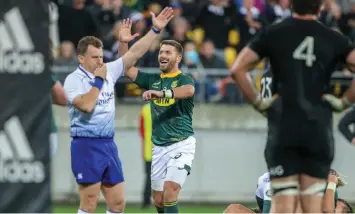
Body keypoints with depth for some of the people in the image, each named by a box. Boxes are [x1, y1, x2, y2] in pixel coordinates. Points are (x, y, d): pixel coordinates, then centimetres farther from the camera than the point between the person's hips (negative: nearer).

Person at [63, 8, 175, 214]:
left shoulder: (108, 71, 10)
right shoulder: (73, 80, -9)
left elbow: (134, 54, 10)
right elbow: (86, 105, -25)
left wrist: (156, 30, 4)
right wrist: (98, 80, -14)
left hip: (108, 145, 7)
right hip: (86, 145, -7)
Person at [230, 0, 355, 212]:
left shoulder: (273, 34, 3)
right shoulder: (334, 39, 4)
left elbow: (238, 69, -2)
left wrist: (258, 102, 6)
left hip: (285, 129, -1)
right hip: (319, 131, 1)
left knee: (282, 204, 1)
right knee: (313, 208, 6)